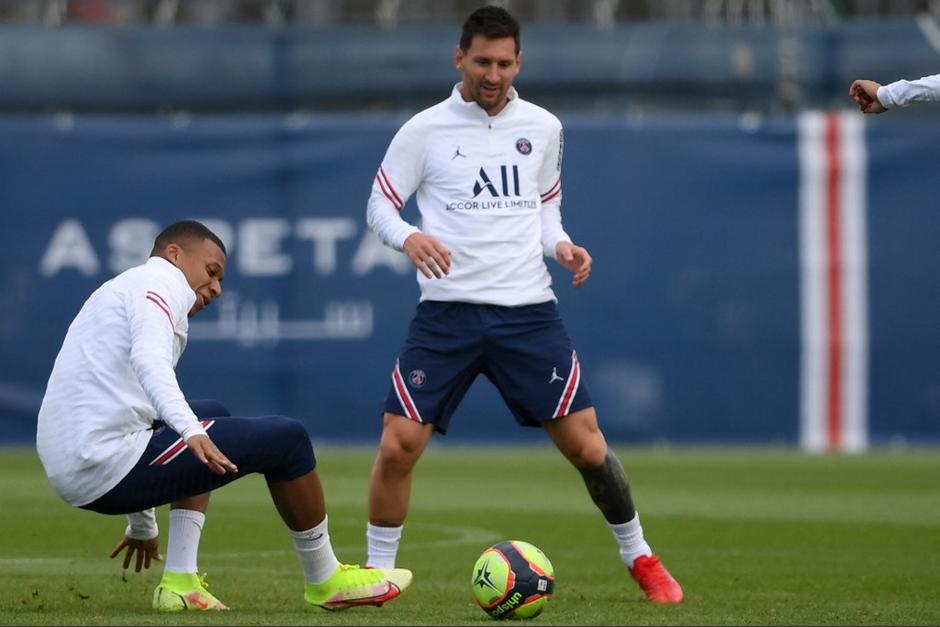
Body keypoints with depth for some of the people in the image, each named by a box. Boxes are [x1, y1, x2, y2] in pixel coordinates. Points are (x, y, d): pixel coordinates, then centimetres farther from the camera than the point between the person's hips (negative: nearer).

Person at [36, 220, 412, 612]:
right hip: (109, 467, -10)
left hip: (69, 472, 10)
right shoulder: (160, 281, 0)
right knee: (285, 440, -2)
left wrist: (142, 527, 45)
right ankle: (326, 582, 14)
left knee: (212, 416, 32)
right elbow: (148, 358, -23)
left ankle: (180, 583, 19)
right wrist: (191, 429, -38)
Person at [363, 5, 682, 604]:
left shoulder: (542, 128, 8)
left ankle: (640, 558, 16)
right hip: (447, 312, -1)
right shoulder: (424, 130, 0)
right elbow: (380, 204, 4)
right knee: (398, 446, -10)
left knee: (585, 443, -3)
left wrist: (561, 245, -1)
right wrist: (409, 237, -17)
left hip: (527, 310, 1)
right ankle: (376, 574, 8)